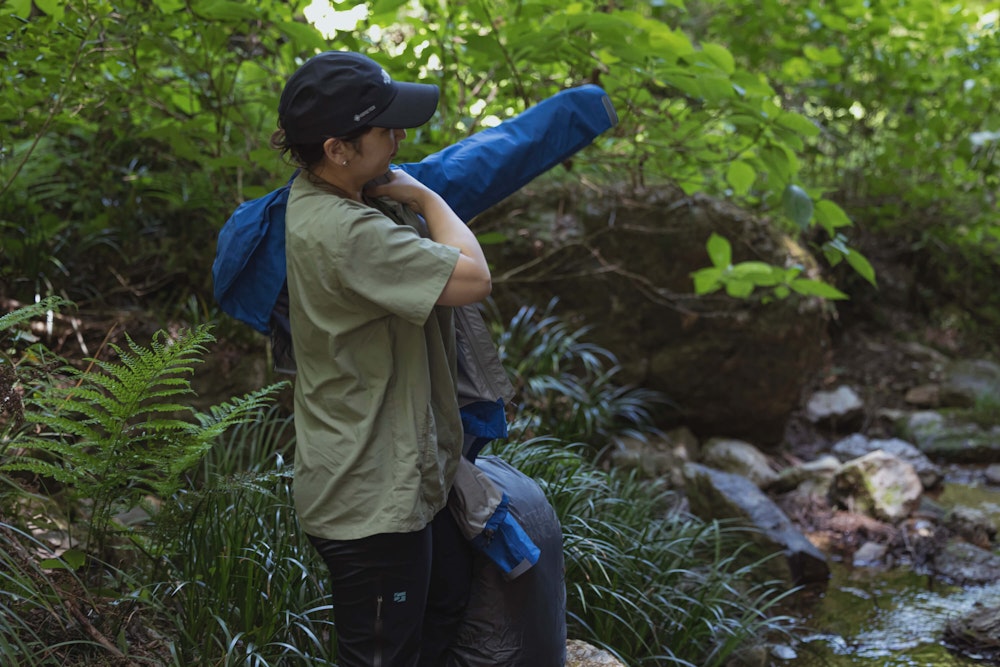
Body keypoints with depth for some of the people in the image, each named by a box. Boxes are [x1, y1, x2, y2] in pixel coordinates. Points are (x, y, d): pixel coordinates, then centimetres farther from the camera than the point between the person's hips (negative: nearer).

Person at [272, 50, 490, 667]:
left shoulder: (323, 199, 4)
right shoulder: (343, 232, -30)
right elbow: (473, 278, -27)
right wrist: (424, 198, -14)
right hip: (369, 501, -11)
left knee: (448, 599, 28)